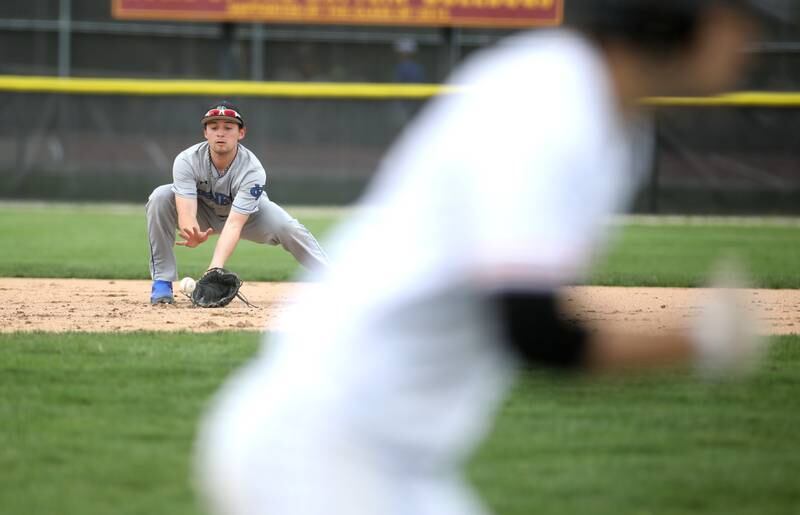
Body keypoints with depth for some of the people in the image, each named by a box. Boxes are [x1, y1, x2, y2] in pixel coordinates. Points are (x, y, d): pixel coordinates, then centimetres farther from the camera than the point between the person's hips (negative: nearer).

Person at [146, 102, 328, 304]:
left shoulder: (252, 171, -34)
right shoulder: (187, 160, -31)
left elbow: (234, 225, -42)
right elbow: (185, 213, -40)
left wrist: (215, 267, -57)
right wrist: (193, 233, -66)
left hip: (248, 213, -1)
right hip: (203, 211, 1)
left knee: (289, 229, -28)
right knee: (161, 197, -27)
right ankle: (162, 282, -20)